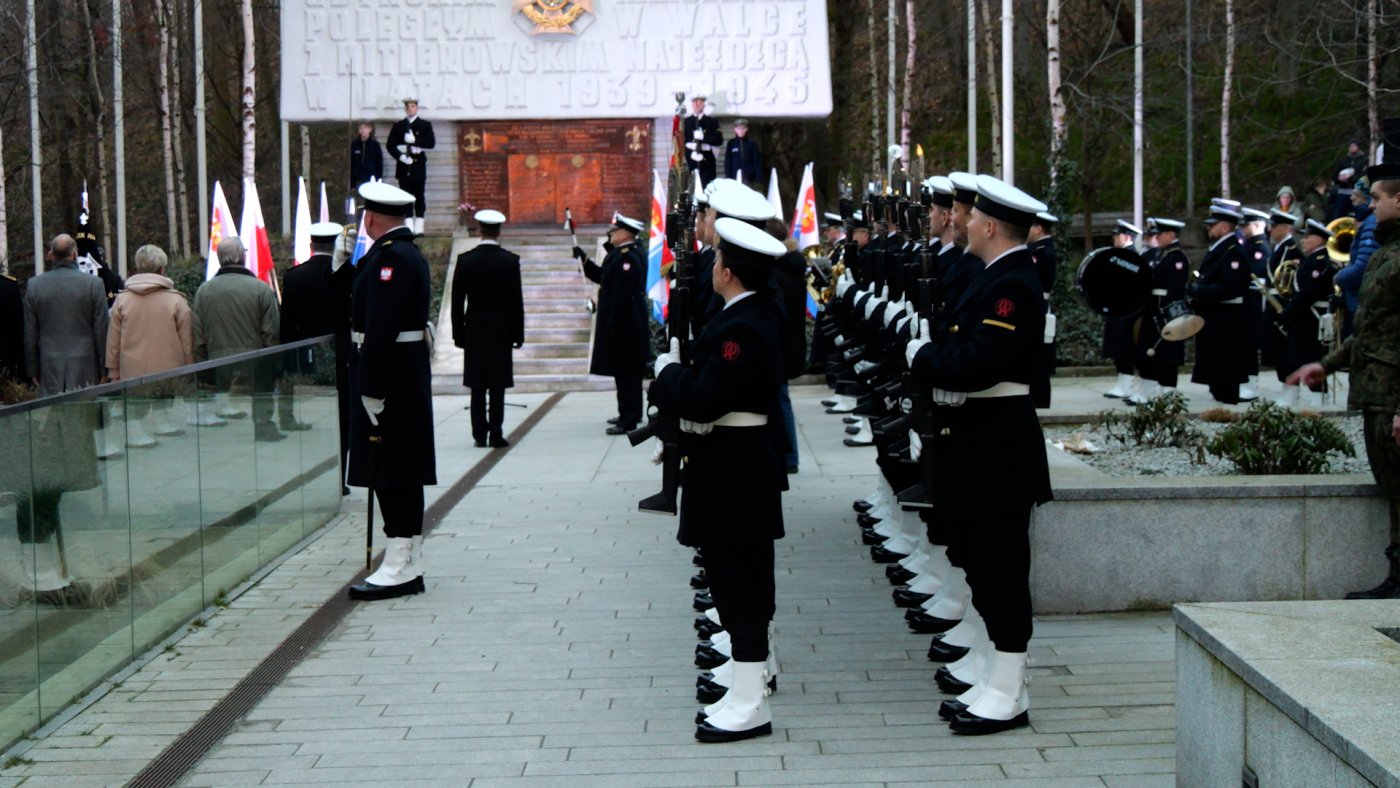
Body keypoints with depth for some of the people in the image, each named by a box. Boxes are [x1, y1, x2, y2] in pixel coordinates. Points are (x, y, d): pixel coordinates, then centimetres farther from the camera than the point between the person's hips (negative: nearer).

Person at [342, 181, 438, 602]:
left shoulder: (391, 257, -16)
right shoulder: (407, 253, 16)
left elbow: (381, 328, -23)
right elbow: (361, 297, 20)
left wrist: (371, 389, -24)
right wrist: (343, 265, 13)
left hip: (389, 376, -10)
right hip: (408, 375, 10)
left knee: (391, 473, -7)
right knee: (402, 475, 12)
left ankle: (398, 569, -4)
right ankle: (409, 567, 18)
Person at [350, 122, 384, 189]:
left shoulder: (375, 144, 1)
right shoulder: (354, 144, 3)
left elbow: (379, 163, 3)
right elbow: (350, 163, 5)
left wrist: (379, 179, -3)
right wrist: (351, 182, 1)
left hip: (372, 180, -1)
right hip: (358, 180, 1)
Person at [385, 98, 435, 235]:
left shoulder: (425, 125, 8)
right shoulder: (398, 126, 12)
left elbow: (431, 143, -5)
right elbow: (390, 145, 4)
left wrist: (414, 141, -14)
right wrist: (401, 156, -11)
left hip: (419, 166, -1)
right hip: (404, 166, 1)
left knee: (419, 197, -2)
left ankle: (419, 228, -2)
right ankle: (409, 228, 0)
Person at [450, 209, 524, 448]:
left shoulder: (465, 260, -2)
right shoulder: (510, 261, -5)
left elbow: (457, 301, 0)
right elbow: (516, 301, -4)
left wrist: (459, 333, 7)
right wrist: (518, 334, 3)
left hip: (474, 330, 1)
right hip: (501, 331, -1)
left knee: (478, 386, 6)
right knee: (498, 385, 1)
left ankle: (479, 433, 6)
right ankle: (495, 434, -2)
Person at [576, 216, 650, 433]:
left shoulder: (626, 258, -20)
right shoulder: (632, 253, 13)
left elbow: (622, 295, -24)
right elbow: (602, 277, 19)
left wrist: (613, 325, -24)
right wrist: (584, 260, 13)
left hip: (622, 324, -11)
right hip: (631, 324, 11)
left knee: (625, 373, -7)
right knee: (629, 373, 18)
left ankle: (628, 421, -6)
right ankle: (631, 414, 29)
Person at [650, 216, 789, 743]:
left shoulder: (743, 329, -22)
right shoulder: (758, 315, 10)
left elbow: (701, 401, -26)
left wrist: (668, 369, -10)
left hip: (734, 477, -11)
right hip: (741, 469, 11)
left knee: (738, 585, -5)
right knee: (739, 581, 18)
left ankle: (750, 705, 1)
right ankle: (746, 690, 30)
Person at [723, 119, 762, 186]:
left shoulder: (752, 144, 3)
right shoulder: (731, 144, 5)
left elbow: (757, 162, 3)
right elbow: (727, 162, 6)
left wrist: (758, 179, -4)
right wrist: (728, 178, -2)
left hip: (748, 177, -1)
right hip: (734, 177, 1)